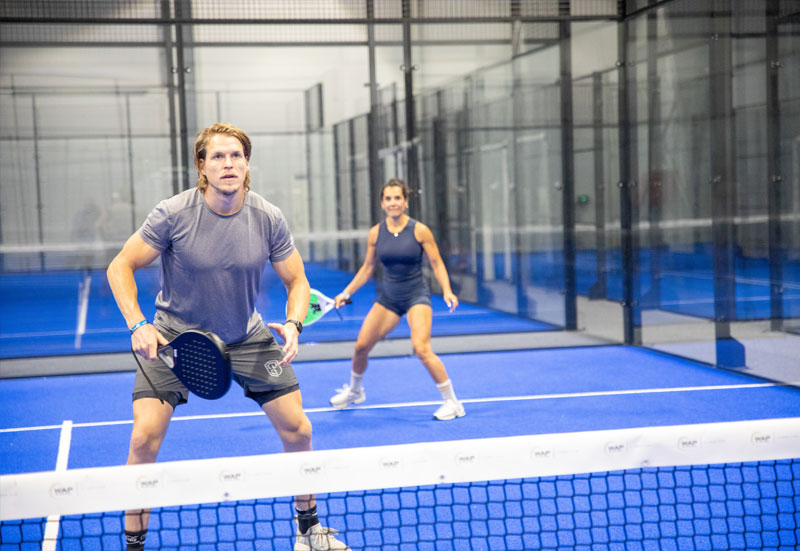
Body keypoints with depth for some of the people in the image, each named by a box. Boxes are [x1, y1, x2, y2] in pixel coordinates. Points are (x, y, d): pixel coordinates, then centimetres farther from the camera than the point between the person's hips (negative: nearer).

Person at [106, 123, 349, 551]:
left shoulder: (269, 219, -12)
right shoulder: (173, 214, -19)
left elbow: (296, 281, -1)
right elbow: (120, 266, -10)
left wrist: (293, 325, -21)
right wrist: (138, 326, -23)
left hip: (246, 336, 3)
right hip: (174, 335, -2)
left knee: (298, 429, 0)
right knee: (145, 439, -16)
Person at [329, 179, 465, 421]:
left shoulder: (419, 230, -9)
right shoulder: (376, 233, 1)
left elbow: (437, 264, -4)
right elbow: (367, 268, 12)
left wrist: (447, 291, -18)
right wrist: (346, 293, 8)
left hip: (416, 296, -4)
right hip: (388, 298, 4)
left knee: (421, 348, -22)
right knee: (361, 346, 4)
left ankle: (452, 402, -9)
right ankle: (354, 391, 34)